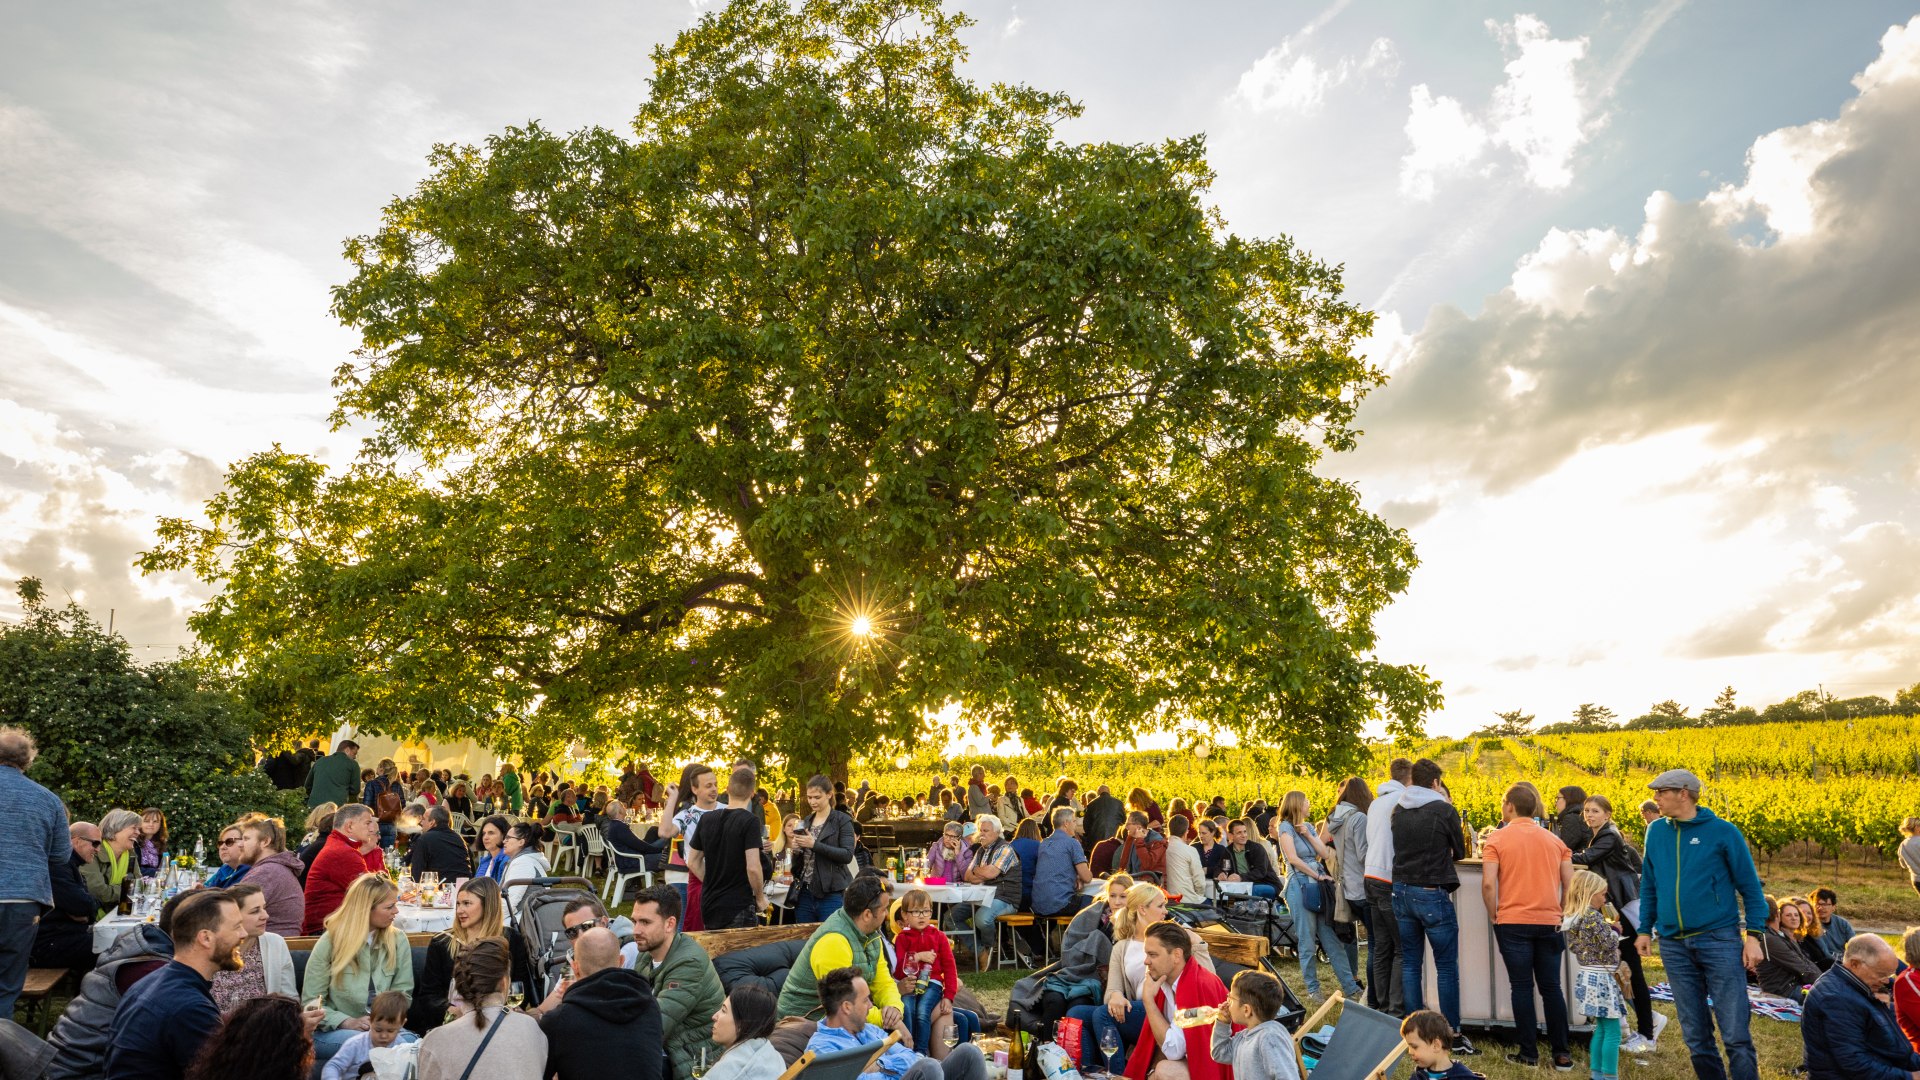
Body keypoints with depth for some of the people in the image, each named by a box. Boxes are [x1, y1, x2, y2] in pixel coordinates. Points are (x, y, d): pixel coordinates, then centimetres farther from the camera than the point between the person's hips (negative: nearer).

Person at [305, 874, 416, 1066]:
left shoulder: (398, 940, 5)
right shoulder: (330, 942, -3)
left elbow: (403, 992, 6)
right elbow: (311, 1002, -3)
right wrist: (348, 1022, -19)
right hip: (331, 1031, -2)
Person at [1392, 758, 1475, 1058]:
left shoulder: (1398, 810, 3)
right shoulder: (1445, 810, -11)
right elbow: (1459, 852, 2)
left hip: (1402, 892, 5)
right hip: (1432, 894, -5)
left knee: (1410, 963, 12)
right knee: (1447, 967, 6)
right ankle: (1453, 1034, 10)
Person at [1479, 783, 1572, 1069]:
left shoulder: (1497, 839, -4)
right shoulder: (1554, 840, 9)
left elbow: (1488, 884, -12)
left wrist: (1495, 916, 2)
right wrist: (1560, 914, 15)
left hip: (1513, 922, -3)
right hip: (1549, 922, 3)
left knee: (1522, 987, 3)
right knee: (1551, 987, 11)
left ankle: (1529, 1053, 7)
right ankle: (1561, 1053, 12)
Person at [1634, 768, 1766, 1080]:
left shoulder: (1723, 832, -4)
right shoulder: (1656, 831, 7)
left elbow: (1750, 887, 0)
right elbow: (1649, 886, 16)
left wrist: (1754, 935, -7)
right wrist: (1645, 929, 12)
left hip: (1719, 939, -4)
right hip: (1674, 945, 4)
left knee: (1735, 1034, -4)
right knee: (1695, 1035, 10)